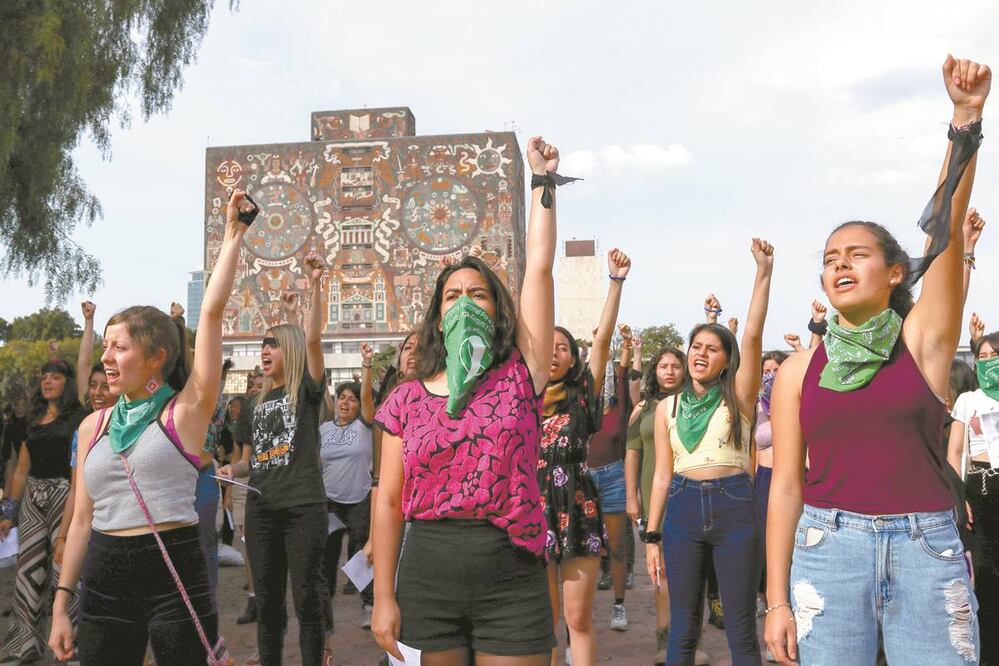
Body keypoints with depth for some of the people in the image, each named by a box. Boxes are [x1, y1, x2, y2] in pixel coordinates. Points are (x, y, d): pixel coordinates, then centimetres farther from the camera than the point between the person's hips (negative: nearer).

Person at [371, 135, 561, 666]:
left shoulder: (519, 377, 0)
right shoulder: (406, 398, 4)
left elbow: (539, 267, -2)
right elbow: (388, 501, 4)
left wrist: (543, 179, 3)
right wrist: (384, 596, 1)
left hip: (511, 578, -1)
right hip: (428, 576, 1)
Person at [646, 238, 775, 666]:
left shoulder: (737, 398, 1)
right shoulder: (667, 407, 8)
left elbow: (753, 336, -12)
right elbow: (662, 475, 8)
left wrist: (764, 272, -19)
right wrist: (652, 536, 5)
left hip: (734, 508, -2)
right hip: (683, 510, 2)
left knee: (741, 628, 6)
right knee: (683, 628, 9)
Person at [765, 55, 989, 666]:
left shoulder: (924, 338, 4)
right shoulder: (799, 370, 5)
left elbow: (947, 230, -10)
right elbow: (786, 484, 3)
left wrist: (966, 121, -18)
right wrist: (777, 599, 0)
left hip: (927, 549, 0)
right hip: (827, 547, 1)